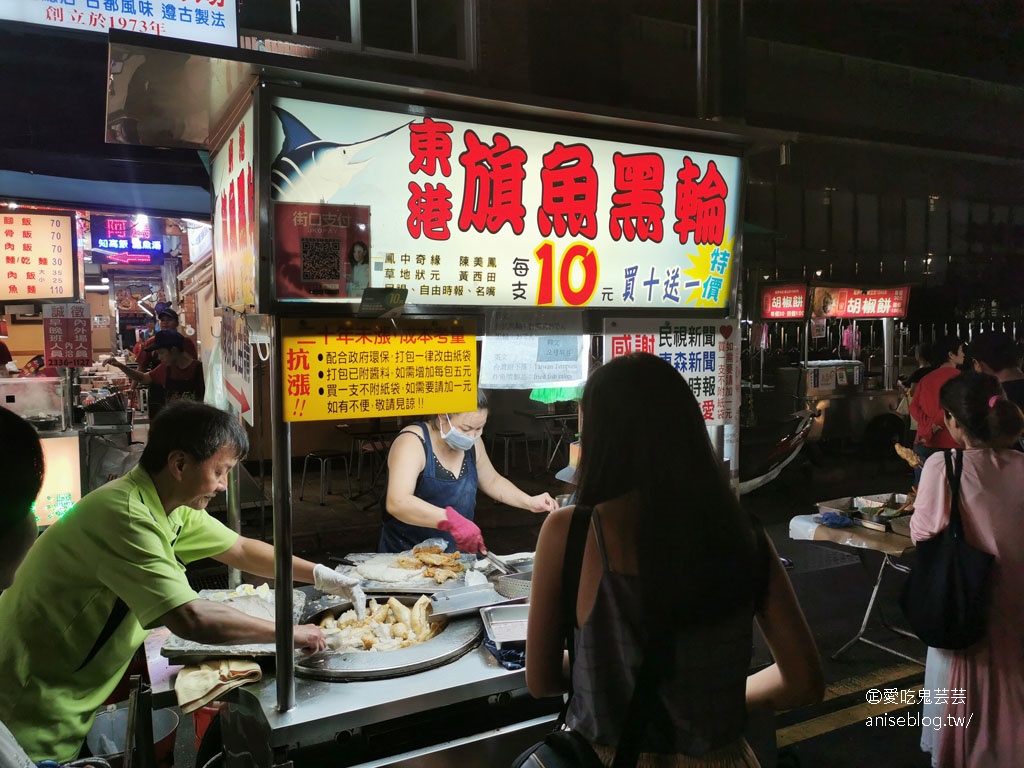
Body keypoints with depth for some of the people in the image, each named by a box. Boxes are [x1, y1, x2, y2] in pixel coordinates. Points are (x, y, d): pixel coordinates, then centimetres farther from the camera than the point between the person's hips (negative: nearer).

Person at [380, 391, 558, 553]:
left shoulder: (472, 444, 3)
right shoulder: (412, 442, -19)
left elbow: (492, 481, 20)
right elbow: (396, 503, -33)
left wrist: (530, 502, 5)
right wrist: (452, 520, -43)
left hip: (457, 552, 5)